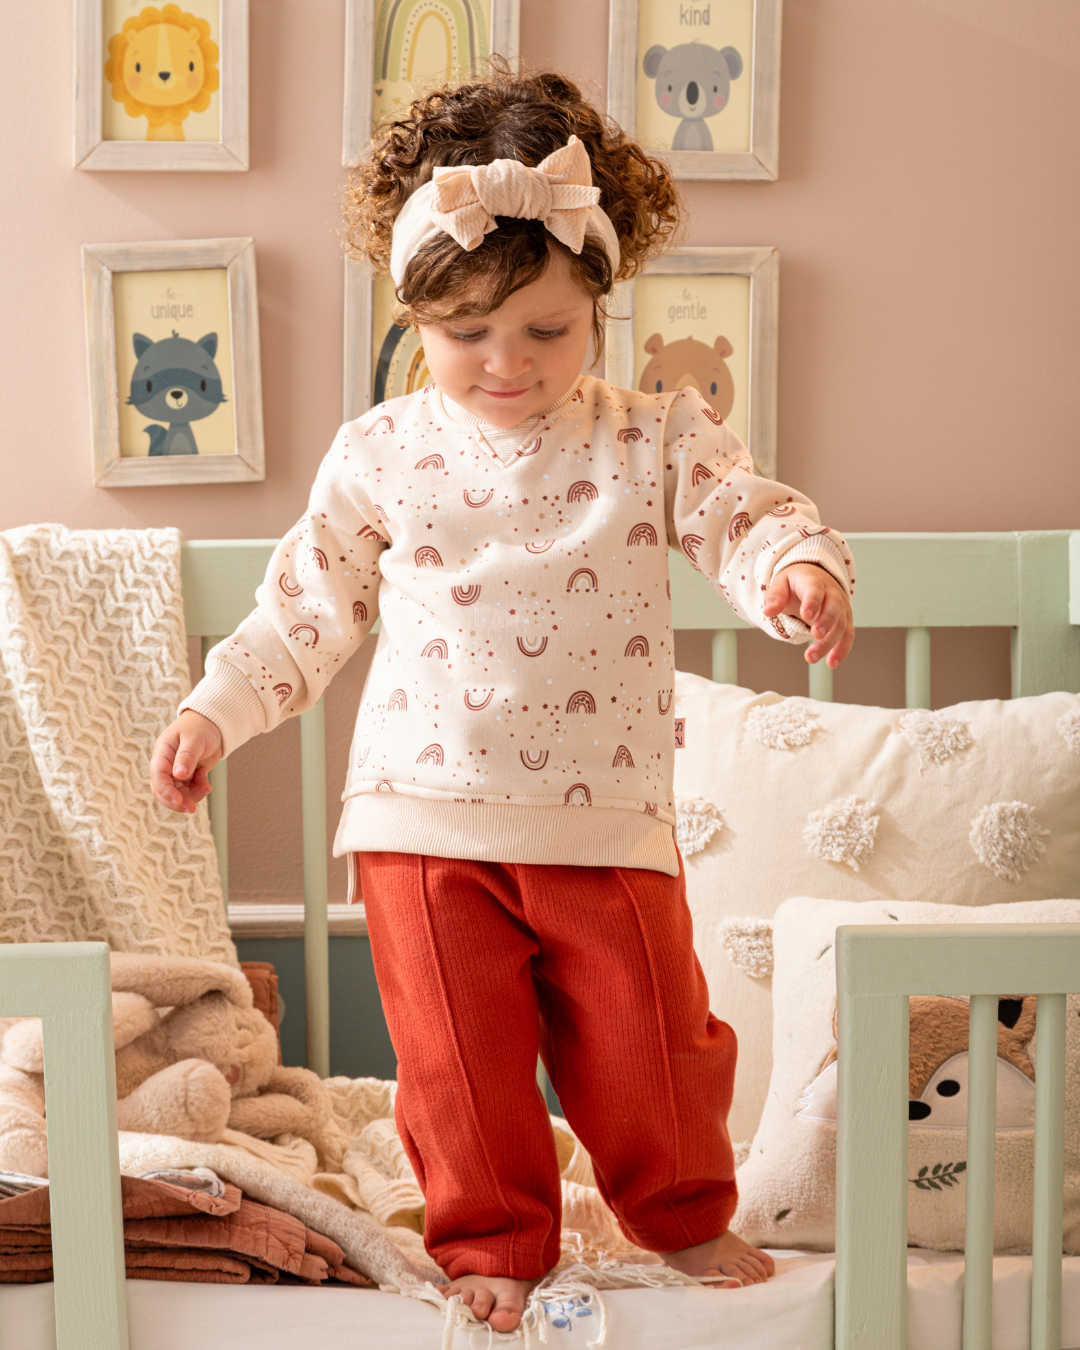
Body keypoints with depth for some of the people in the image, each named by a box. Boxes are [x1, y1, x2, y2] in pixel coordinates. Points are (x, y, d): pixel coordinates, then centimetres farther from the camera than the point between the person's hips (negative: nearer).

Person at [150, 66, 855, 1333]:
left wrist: (801, 570, -28)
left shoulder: (655, 441, 1)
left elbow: (750, 520, -5)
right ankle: (492, 1244, 26)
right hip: (426, 813, 0)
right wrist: (216, 709, 4)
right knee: (459, 1055, 5)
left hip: (605, 816, 0)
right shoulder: (382, 454, 3)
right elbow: (307, 605, 10)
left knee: (645, 1038, 8)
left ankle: (687, 1217, 34)